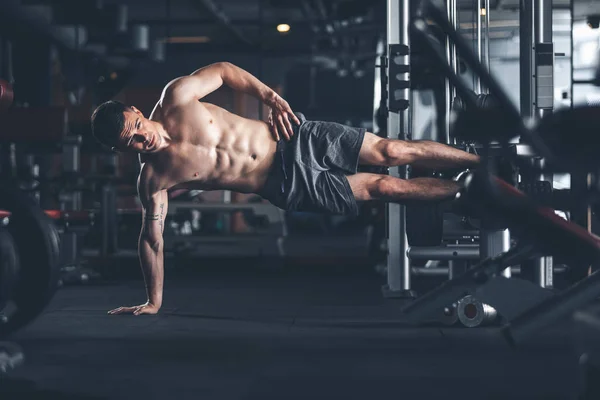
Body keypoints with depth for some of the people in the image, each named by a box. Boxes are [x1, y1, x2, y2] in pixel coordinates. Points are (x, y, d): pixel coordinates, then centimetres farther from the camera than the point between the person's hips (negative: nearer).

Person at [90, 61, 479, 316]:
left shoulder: (175, 97, -11)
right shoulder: (154, 179, -13)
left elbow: (222, 70, 4)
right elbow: (152, 239, -5)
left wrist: (268, 95, -5)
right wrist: (154, 302, -4)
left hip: (297, 137, 2)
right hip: (289, 186, -2)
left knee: (392, 151, -2)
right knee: (383, 186, -5)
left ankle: (481, 162, 14)